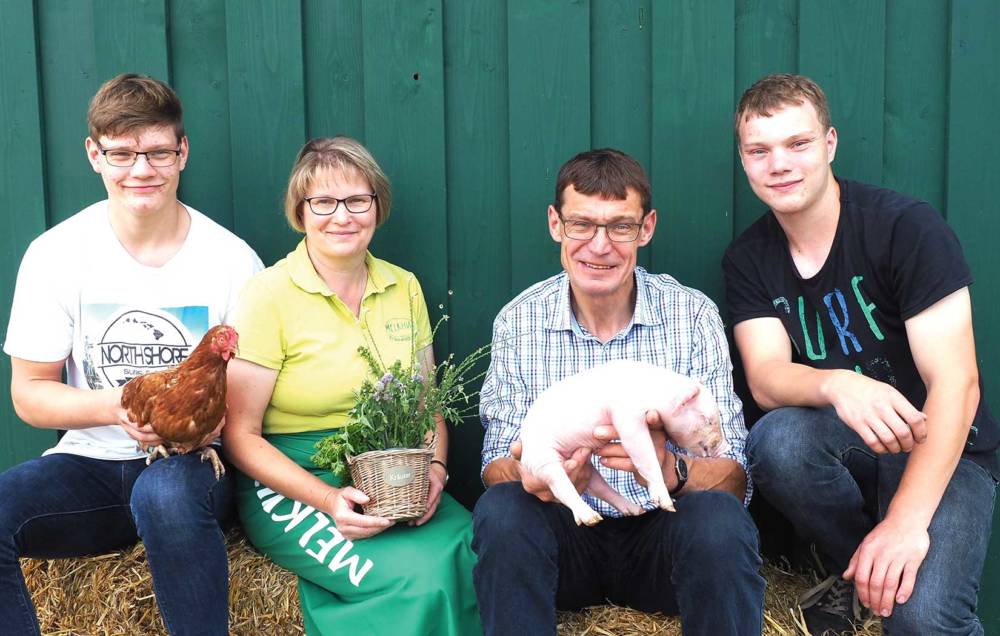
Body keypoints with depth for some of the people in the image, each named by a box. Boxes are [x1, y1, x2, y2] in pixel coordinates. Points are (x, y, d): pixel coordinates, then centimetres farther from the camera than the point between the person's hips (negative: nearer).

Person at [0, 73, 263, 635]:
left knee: (166, 494, -38)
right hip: (91, 461, 2)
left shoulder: (231, 258, -3)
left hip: (196, 464, -2)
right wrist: (115, 407, -17)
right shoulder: (56, 253, 0)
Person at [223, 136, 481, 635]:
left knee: (473, 554, -26)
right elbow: (241, 434, -7)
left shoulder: (404, 288, 9)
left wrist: (434, 468, -7)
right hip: (291, 483, -4)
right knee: (419, 578, -30)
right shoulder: (270, 295, -6)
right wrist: (328, 499, -20)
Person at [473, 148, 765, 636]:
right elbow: (497, 466, -4)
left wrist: (670, 469, -35)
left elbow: (732, 478, -11)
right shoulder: (518, 321, -3)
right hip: (563, 535, 1)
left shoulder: (694, 316, -7)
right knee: (501, 511, -28)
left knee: (719, 521, -31)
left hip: (661, 533, -1)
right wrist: (532, 475, -29)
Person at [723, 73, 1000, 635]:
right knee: (777, 439, -31)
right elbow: (766, 379, -14)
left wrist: (906, 520, -31)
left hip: (938, 450, -5)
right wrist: (837, 385, -39)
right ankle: (855, 568, -4)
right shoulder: (748, 258, -2)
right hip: (846, 446, 5)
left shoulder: (905, 225, -16)